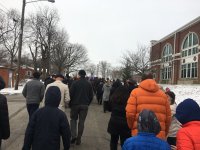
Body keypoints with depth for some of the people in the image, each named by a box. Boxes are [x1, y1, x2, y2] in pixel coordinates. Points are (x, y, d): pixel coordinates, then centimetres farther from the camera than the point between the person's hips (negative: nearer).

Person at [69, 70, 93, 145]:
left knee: (73, 119, 14)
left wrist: (70, 103, 3)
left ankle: (74, 135, -1)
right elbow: (91, 96, 4)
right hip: (85, 105, 2)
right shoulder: (89, 84, 3)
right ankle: (78, 139, 11)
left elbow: (71, 94, -9)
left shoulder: (75, 83, -7)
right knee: (81, 121, 7)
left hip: (75, 104, -2)